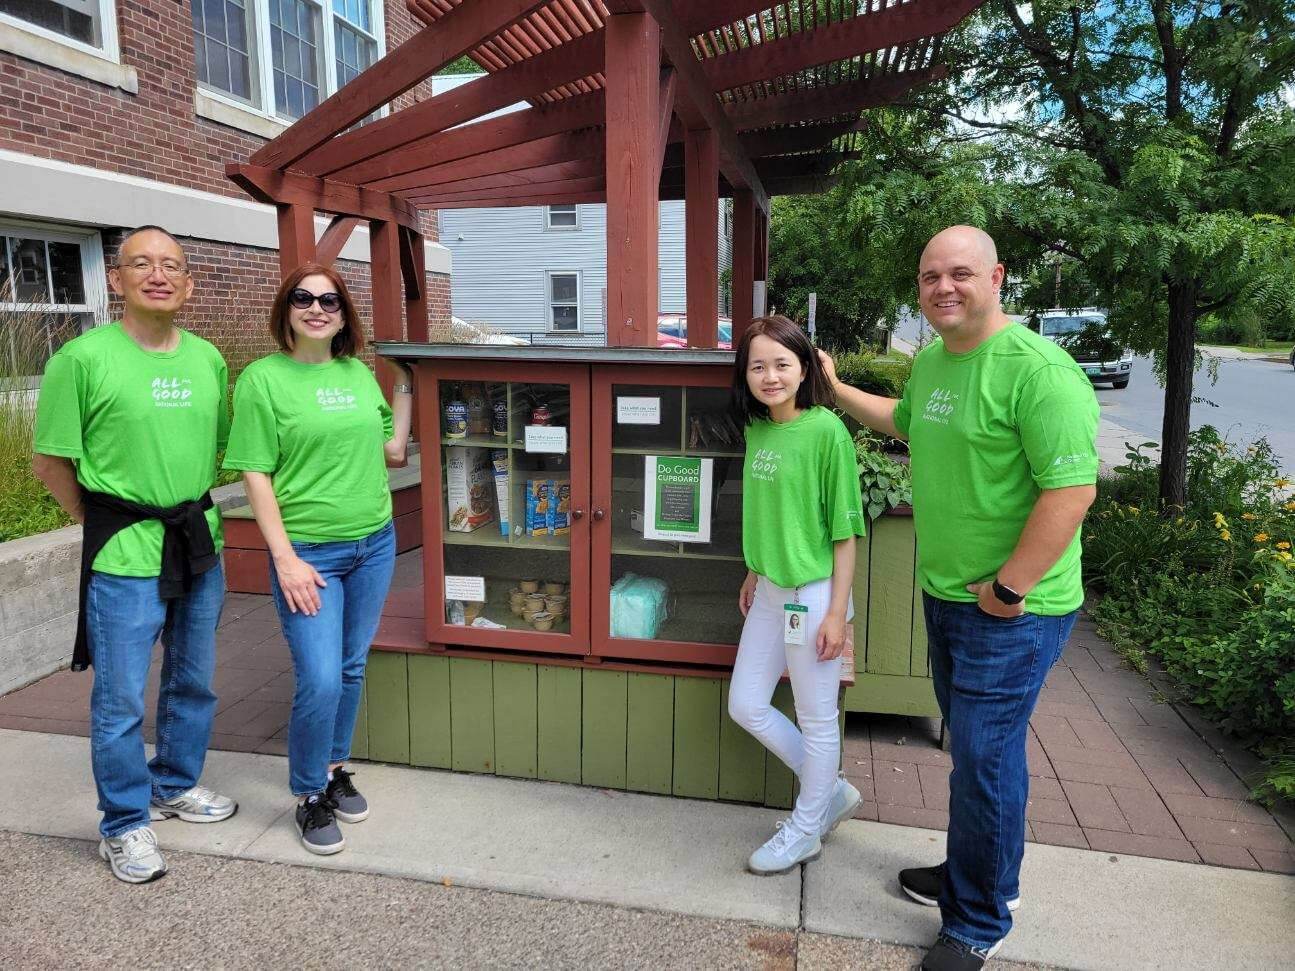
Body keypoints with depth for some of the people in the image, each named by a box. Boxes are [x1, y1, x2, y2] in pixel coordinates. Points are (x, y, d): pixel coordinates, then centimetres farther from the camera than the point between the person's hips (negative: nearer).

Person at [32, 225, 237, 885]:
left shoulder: (208, 359, 4)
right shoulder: (83, 357, -10)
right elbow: (49, 461, -5)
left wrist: (192, 509, 10)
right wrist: (106, 524, 0)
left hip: (200, 545, 5)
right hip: (125, 556, -5)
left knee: (193, 683, 18)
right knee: (120, 699, 5)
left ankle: (176, 785, 40)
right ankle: (125, 825, 24)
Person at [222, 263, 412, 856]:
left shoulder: (359, 373, 8)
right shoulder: (263, 378, -5)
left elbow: (394, 452, 14)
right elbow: (256, 475, -8)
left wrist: (404, 389, 11)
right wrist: (284, 558, -14)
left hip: (374, 543, 5)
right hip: (309, 552, -5)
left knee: (352, 669, 14)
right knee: (320, 680, -9)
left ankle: (335, 769, 34)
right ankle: (309, 797, 14)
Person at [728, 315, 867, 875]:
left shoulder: (827, 431, -16)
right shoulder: (756, 429, 5)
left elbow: (846, 529, -15)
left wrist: (837, 611, -15)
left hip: (813, 594, -8)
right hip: (769, 592, 8)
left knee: (816, 719, 9)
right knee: (745, 706, 14)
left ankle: (804, 833, 30)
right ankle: (832, 792, 33)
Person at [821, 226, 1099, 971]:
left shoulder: (1036, 369, -21)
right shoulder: (931, 361, 7)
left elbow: (1072, 490, -25)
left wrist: (1007, 590, -21)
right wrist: (836, 391, 28)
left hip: (1013, 610, -8)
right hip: (945, 597, 8)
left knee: (985, 760, 2)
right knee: (972, 747, 21)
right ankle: (978, 874, 42)